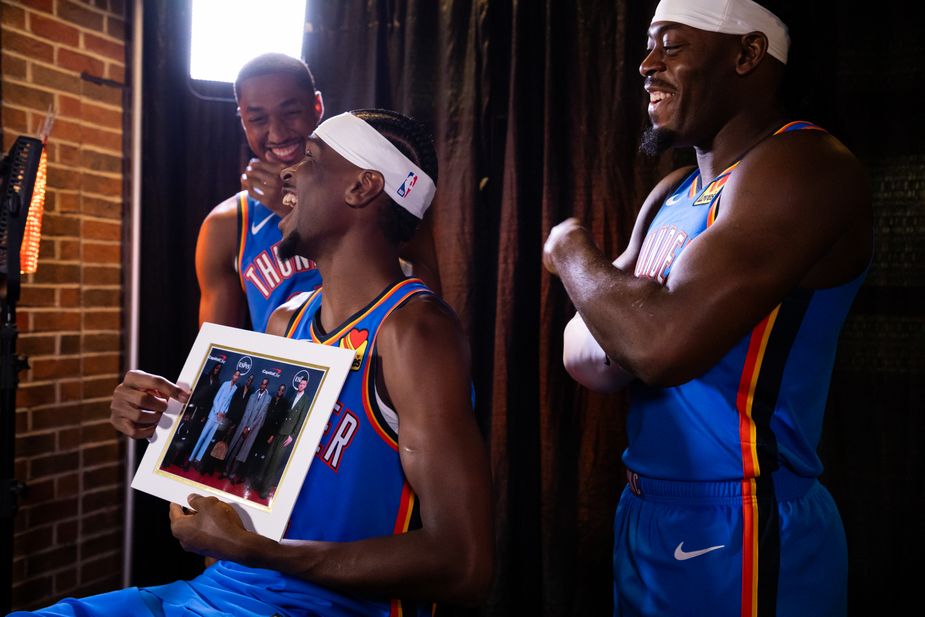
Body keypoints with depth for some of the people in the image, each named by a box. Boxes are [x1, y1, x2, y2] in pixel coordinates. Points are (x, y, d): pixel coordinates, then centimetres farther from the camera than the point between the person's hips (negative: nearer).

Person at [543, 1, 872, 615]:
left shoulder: (802, 165, -16)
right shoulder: (672, 194, 10)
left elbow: (664, 344, -28)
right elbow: (582, 353, 8)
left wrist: (572, 251, -9)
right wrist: (635, 333, -15)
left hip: (741, 536, -8)